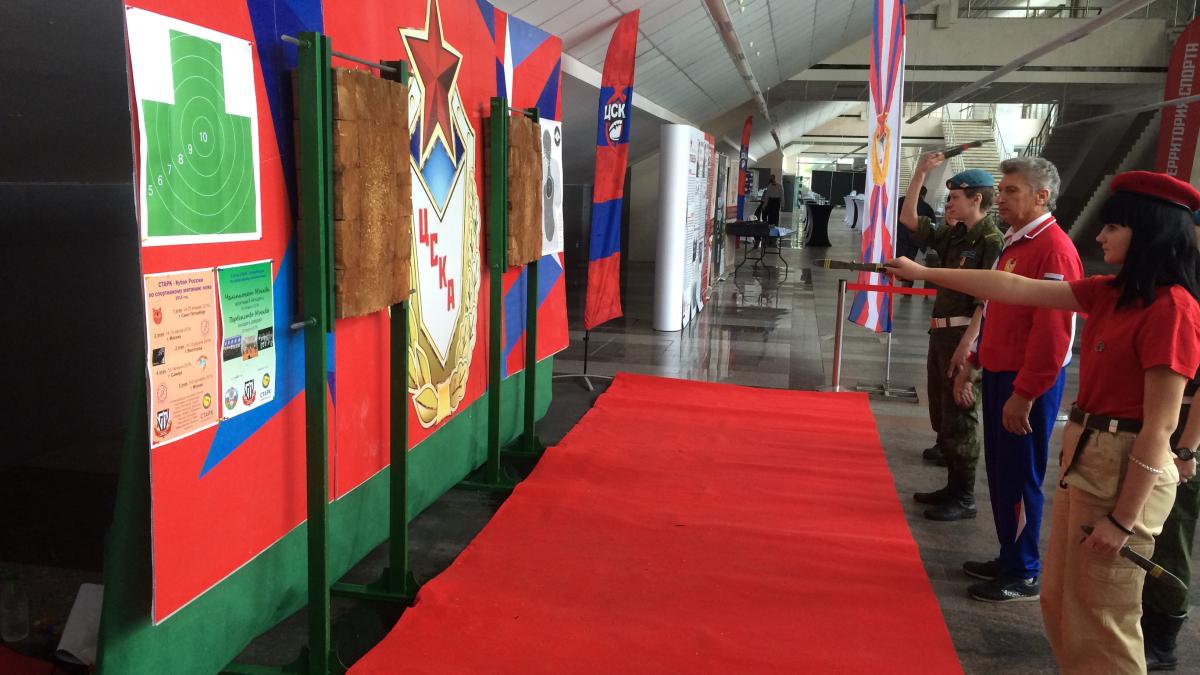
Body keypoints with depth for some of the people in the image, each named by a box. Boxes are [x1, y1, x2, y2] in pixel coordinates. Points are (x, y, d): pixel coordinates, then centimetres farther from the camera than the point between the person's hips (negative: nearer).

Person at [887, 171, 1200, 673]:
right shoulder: (1112, 293, 6)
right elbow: (1018, 290, 9)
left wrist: (1123, 519, -19)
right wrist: (924, 273, 11)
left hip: (1125, 468, -9)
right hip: (1083, 455, 9)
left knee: (1099, 619, 5)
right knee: (1060, 602, 20)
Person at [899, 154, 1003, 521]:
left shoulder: (993, 242, -15)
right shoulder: (953, 235, 10)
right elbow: (908, 219, 14)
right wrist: (921, 173, 6)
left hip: (964, 337, -9)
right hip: (942, 333, 9)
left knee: (959, 419, -1)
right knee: (941, 415, 16)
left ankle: (964, 498, 11)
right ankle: (953, 487, 28)